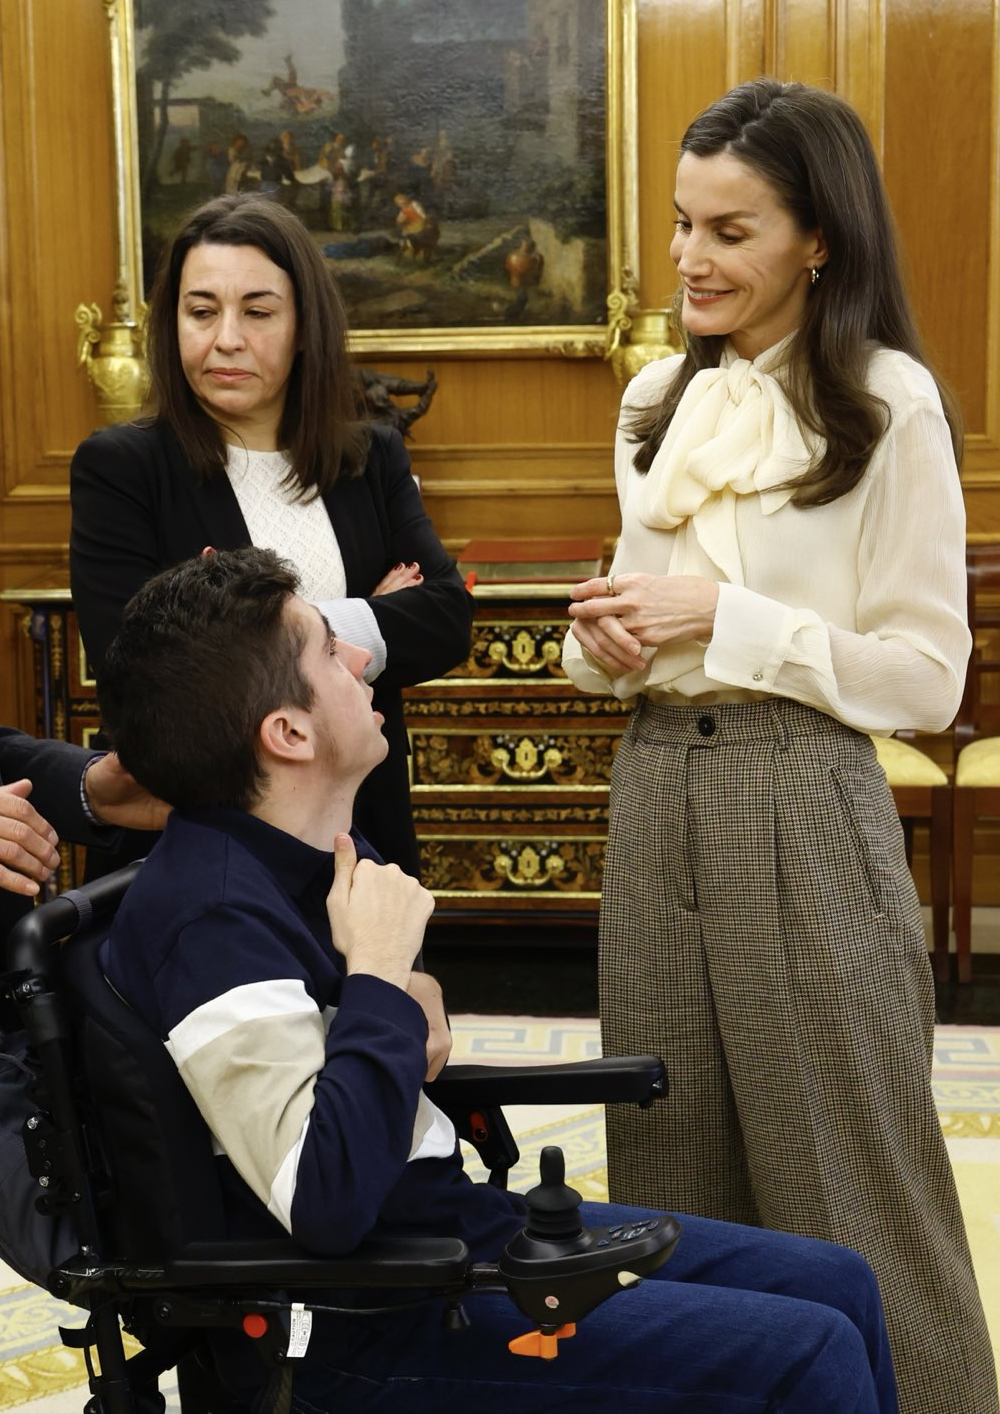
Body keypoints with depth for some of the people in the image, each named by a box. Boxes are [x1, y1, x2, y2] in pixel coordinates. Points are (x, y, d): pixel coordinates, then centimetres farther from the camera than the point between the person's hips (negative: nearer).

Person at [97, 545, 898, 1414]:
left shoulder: (319, 852, 5)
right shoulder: (211, 914, -25)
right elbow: (325, 1202, -33)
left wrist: (414, 1008, 1)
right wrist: (379, 971, -23)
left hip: (454, 1221, 10)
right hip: (377, 1322, -9)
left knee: (840, 1285, 10)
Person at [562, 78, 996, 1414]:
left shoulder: (888, 403, -8)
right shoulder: (659, 399, 11)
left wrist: (722, 619, -15)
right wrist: (608, 639, -2)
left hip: (802, 803, -6)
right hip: (657, 790, 6)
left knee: (838, 1172, 5)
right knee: (674, 1158, 15)